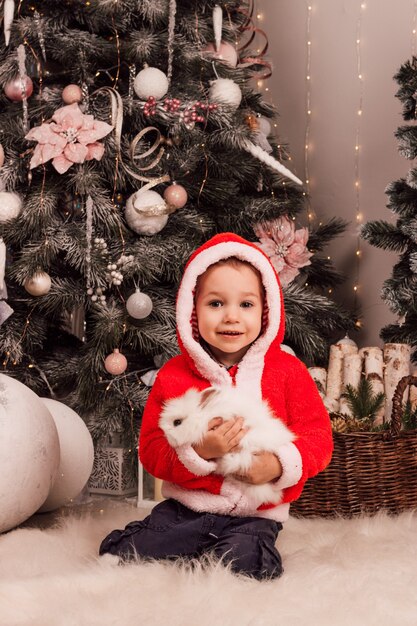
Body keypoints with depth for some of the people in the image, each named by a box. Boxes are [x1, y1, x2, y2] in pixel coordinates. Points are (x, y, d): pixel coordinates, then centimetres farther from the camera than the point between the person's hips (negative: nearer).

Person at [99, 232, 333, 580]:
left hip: (254, 515, -1)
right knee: (122, 553, -13)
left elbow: (318, 437, -1)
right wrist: (199, 452, -22)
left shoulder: (288, 371, -1)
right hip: (185, 508, 2)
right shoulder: (174, 376, -1)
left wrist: (280, 464, -20)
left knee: (241, 562, -30)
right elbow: (151, 450, -3)